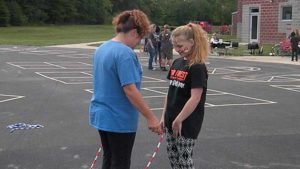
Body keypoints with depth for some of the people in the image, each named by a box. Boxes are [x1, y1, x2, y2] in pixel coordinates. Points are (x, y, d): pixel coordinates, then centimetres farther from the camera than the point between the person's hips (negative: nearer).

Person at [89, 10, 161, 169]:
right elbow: (130, 90, -25)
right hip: (119, 119, -8)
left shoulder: (101, 48, 7)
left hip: (101, 114, 8)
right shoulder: (125, 53, -21)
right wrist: (151, 117, -20)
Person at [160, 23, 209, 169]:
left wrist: (179, 120, -19)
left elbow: (195, 98, -20)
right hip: (172, 121, 8)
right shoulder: (177, 63, 8)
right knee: (172, 156, 15)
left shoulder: (198, 67, -15)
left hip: (187, 123, -7)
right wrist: (164, 116, 12)